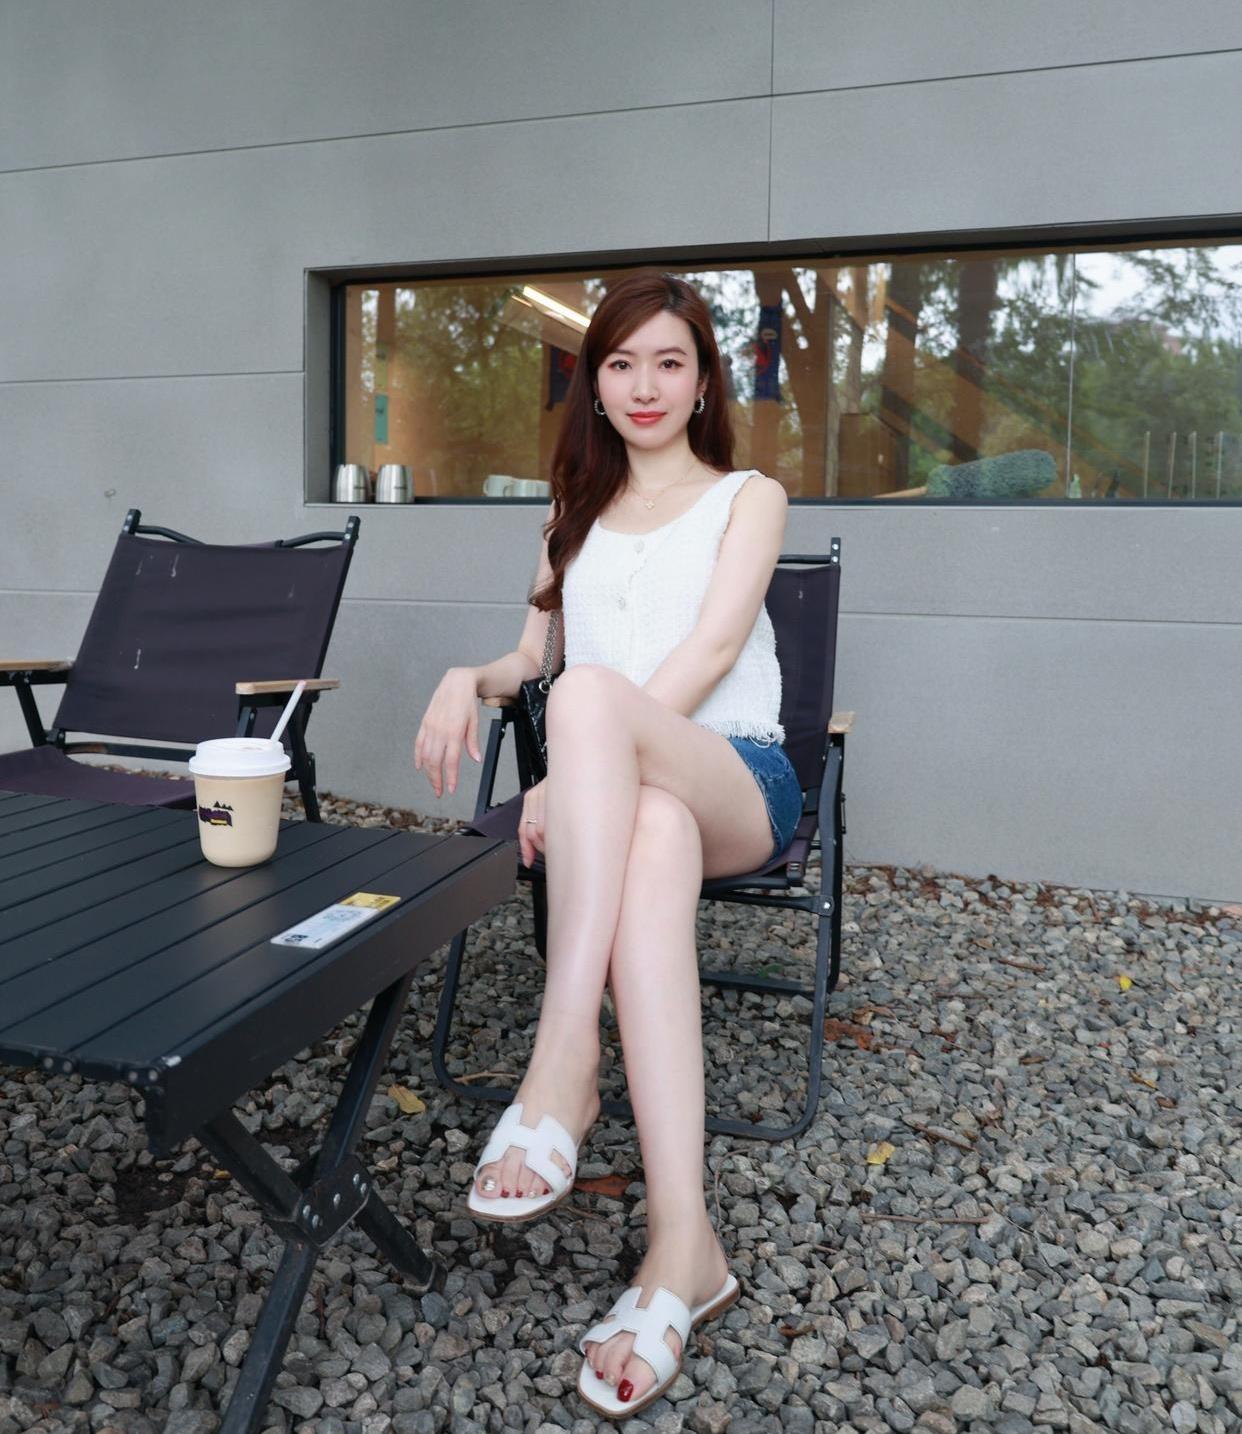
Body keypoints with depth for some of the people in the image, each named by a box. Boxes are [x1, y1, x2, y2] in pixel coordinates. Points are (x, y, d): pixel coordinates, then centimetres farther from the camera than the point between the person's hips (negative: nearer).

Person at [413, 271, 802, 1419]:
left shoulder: (750, 497, 12)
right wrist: (471, 678, -2)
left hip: (737, 780, -2)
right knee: (653, 839, -39)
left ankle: (562, 1068, -42)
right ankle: (684, 1241, -44)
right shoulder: (576, 513, 27)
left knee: (593, 694, -38)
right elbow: (533, 655, 25)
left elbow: (711, 650, -6)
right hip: (615, 791, 3)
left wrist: (580, 773, -19)